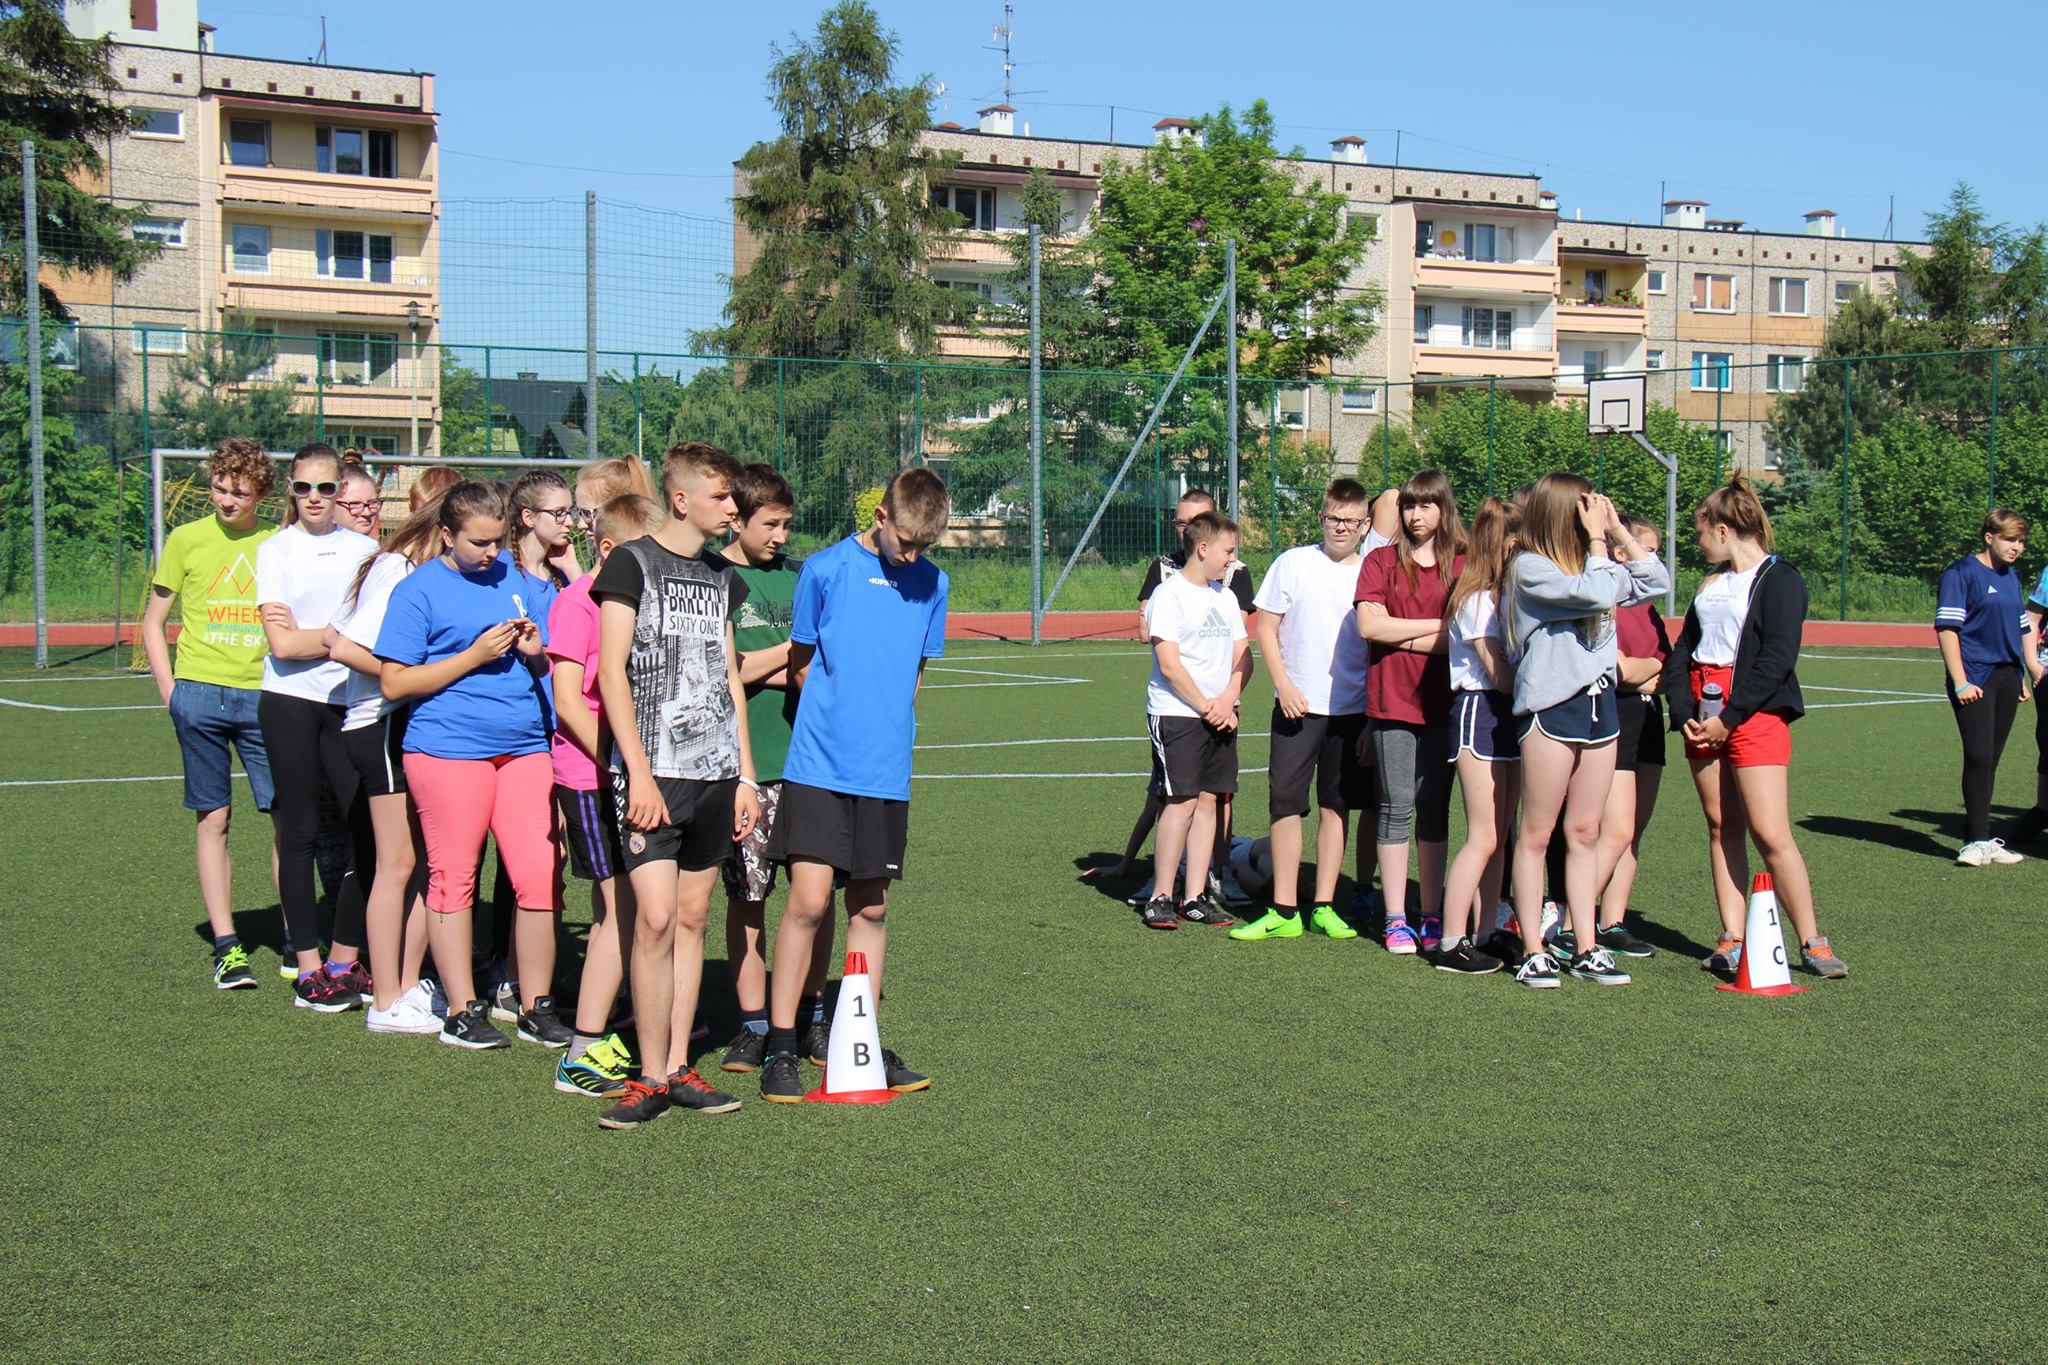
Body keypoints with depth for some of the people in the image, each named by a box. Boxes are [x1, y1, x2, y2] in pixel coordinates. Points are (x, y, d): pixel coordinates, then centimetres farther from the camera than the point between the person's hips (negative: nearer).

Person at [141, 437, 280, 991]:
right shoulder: (187, 539, 6)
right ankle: (227, 945, 9)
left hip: (265, 696, 0)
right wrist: (170, 691, 2)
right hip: (200, 693, 0)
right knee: (213, 819, 3)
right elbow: (153, 623, 12)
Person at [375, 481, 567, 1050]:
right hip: (448, 746, -4)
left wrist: (535, 653, 1)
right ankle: (463, 1011, 10)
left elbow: (548, 666, 25)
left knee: (540, 876, -1)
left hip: (524, 746, 4)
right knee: (453, 876, 1)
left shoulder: (517, 578, 15)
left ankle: (537, 1008, 10)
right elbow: (394, 683, -5)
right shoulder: (419, 590, 0)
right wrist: (475, 655, -11)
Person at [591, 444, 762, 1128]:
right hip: (653, 772, -6)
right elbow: (611, 672, -7)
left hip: (716, 773, 6)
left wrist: (745, 774, 14)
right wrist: (639, 773, -14)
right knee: (656, 918, -11)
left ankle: (679, 1067, 14)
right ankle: (652, 1078, -2)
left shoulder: (723, 577, 16)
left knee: (692, 918, 8)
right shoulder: (632, 563, -2)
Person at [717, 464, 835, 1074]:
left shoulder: (800, 574, 12)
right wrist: (791, 652, -4)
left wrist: (765, 671, -3)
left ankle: (811, 1017, 17)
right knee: (746, 897, 2)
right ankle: (753, 1023, 12)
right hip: (747, 764, -3)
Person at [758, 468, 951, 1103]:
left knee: (871, 908, 9)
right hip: (819, 765, -3)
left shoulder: (931, 583, 7)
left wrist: (887, 727, 12)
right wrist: (841, 721, 8)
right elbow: (800, 664, 6)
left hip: (886, 771, 4)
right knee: (808, 902, -8)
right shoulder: (825, 570, -5)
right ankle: (780, 1049, 1)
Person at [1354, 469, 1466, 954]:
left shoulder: (1463, 566, 7)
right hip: (1393, 701, -1)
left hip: (1442, 701, 1)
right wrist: (1436, 626, -4)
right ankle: (1395, 920, 4)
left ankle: (1432, 918, 12)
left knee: (1434, 809, 6)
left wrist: (1403, 637, -8)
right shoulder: (1382, 560, 5)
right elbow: (1369, 625, -7)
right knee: (1397, 806, -1)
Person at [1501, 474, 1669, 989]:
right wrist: (1597, 539, -8)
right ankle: (1533, 950, 6)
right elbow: (1598, 594, -20)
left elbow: (1655, 582, 16)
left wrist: (1619, 531, 8)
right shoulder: (1530, 568, -10)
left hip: (1600, 705, 7)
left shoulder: (1588, 562, 14)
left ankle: (1586, 948, 14)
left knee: (1585, 832, 10)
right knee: (1536, 834, 0)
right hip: (1550, 709, -7)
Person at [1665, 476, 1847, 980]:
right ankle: (1731, 940, 7)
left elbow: (1778, 658, -13)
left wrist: (1729, 718, -16)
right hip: (1704, 719, 7)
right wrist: (1684, 713, -2)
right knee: (1722, 827, 5)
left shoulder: (1779, 579, -4)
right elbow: (1682, 653, 14)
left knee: (1770, 833, -12)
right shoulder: (1711, 584, 19)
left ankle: (1812, 944, -5)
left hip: (1754, 714, -7)